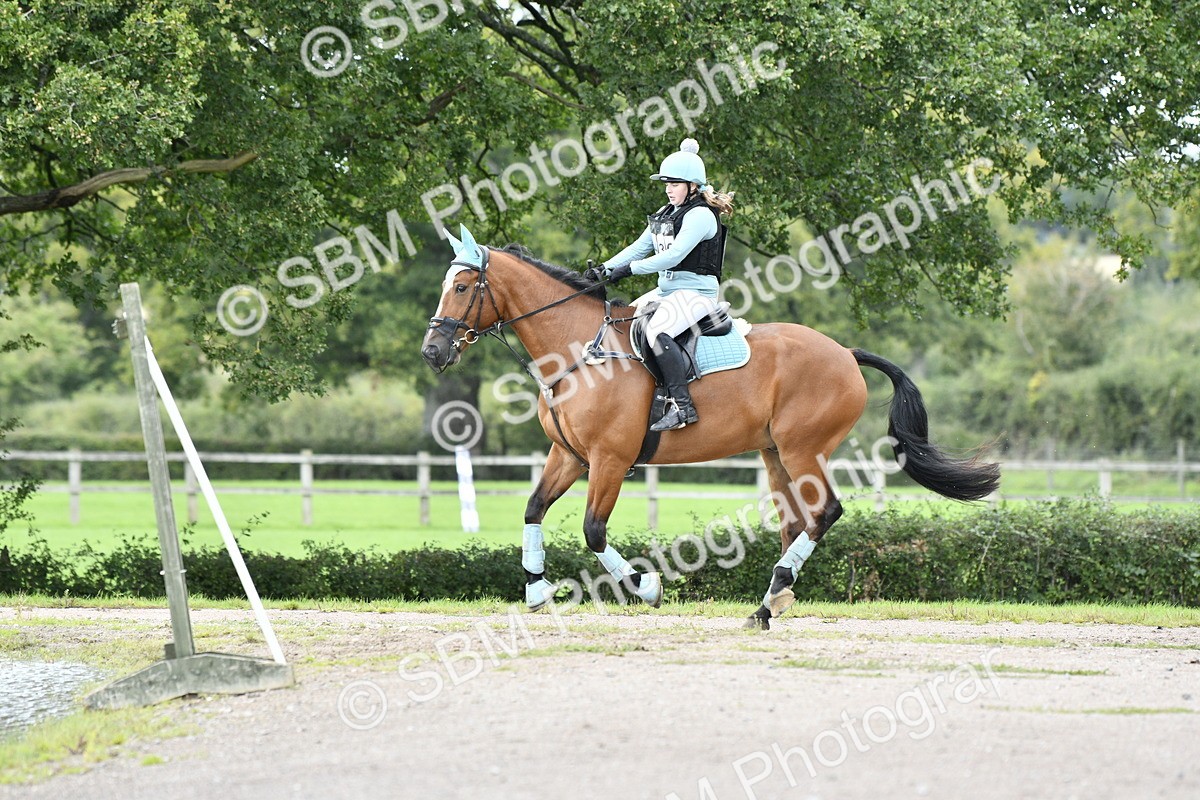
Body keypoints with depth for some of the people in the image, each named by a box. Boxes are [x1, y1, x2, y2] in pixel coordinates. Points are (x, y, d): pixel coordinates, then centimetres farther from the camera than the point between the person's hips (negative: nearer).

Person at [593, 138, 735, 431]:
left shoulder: (700, 216, -13)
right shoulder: (665, 214, 15)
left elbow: (673, 256, -23)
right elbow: (640, 247, 14)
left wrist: (629, 269, -23)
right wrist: (606, 268, 0)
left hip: (696, 292, -10)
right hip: (667, 291, 10)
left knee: (657, 331, -34)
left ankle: (682, 406, -36)